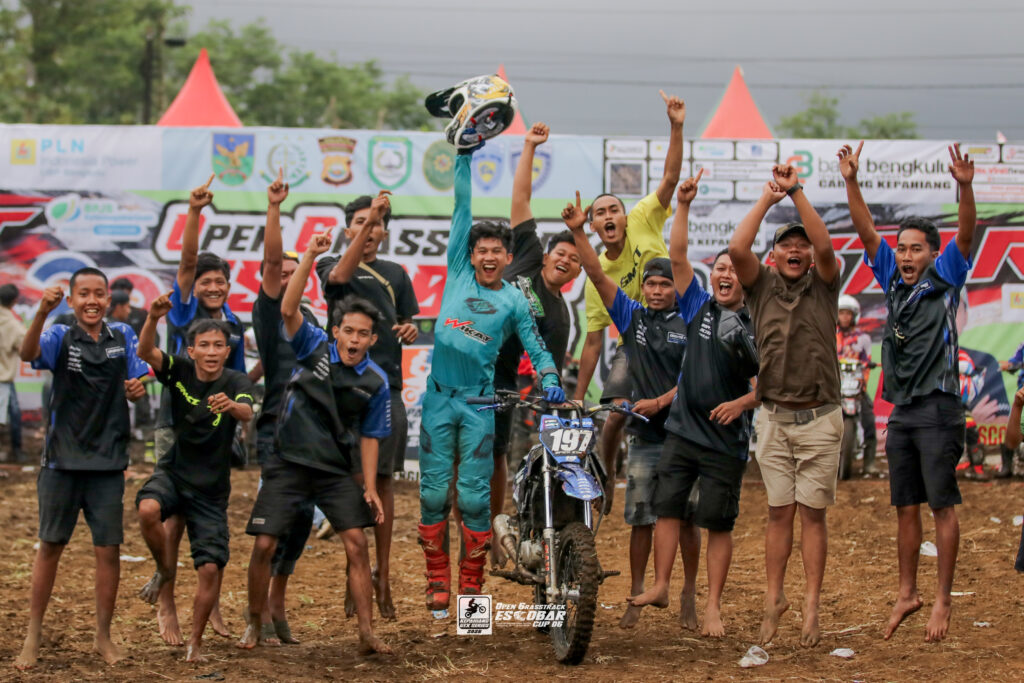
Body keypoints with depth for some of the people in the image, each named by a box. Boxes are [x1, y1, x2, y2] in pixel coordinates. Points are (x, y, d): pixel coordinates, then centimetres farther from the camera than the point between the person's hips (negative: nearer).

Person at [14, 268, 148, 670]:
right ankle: (33, 637, 14)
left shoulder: (123, 337, 4)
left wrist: (136, 390, -16)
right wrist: (42, 312, -45)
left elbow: (134, 388, 10)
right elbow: (29, 353, -26)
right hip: (62, 460, -2)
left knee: (108, 550, 2)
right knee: (50, 546, 6)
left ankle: (103, 637, 16)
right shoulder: (61, 337, -5)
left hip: (107, 463, 2)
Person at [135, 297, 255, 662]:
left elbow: (247, 413, -33)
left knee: (210, 569, -7)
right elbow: (145, 353, -26)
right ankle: (165, 574, -4)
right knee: (148, 509, -33)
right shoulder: (181, 371, -7)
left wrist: (231, 406, -58)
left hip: (210, 489, -1)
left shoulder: (236, 382, -12)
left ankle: (196, 642, 13)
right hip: (172, 472, 1)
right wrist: (153, 318, -46)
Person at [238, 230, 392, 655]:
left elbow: (369, 436, 7)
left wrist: (370, 488, 0)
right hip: (288, 464, -1)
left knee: (357, 542, -11)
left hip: (336, 471, 1)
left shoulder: (375, 381, 0)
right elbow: (288, 309, -20)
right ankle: (254, 625, 15)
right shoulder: (314, 347, -4)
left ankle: (367, 633, -8)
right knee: (264, 545, -4)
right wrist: (310, 256, -27)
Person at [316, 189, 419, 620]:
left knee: (382, 481, 4)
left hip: (386, 386, 3)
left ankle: (382, 577, 9)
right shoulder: (332, 267, 6)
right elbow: (341, 275, -18)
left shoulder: (395, 274, 18)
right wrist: (369, 217, -28)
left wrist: (411, 329, -4)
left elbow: (408, 323, 23)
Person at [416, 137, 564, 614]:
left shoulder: (514, 300, 8)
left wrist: (550, 382, -10)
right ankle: (437, 583, 9)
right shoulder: (458, 274, 9)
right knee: (434, 491, 1)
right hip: (438, 395, 1)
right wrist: (464, 157, 7)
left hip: (480, 400, -1)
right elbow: (462, 210, 8)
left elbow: (536, 347, 9)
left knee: (475, 496, -2)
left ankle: (471, 585, 7)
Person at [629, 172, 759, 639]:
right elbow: (677, 257, -1)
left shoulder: (758, 326, -2)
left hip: (726, 439, -3)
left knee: (718, 524, 1)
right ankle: (661, 587, 6)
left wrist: (742, 403, -19)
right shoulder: (699, 307, 6)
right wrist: (683, 206, -8)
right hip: (682, 429, 3)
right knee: (668, 509, -1)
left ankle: (712, 607, 4)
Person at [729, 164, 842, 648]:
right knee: (779, 512, 5)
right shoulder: (762, 286, 7)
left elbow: (825, 246, -15)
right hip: (774, 417, 1)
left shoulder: (824, 286, 5)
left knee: (812, 513, 0)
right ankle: (774, 598, 12)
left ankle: (812, 605, 2)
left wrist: (796, 193, -16)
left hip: (820, 417, -1)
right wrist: (768, 198, -8)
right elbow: (737, 249, -10)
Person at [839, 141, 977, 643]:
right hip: (902, 410, 6)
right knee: (905, 508, 10)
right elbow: (866, 231, 8)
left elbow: (966, 234, -14)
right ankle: (907, 594, 18)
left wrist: (965, 187, -30)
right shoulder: (893, 282, 12)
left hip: (938, 409, -6)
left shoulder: (944, 280, 0)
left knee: (942, 505, -4)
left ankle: (943, 600, -3)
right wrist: (851, 182, -4)